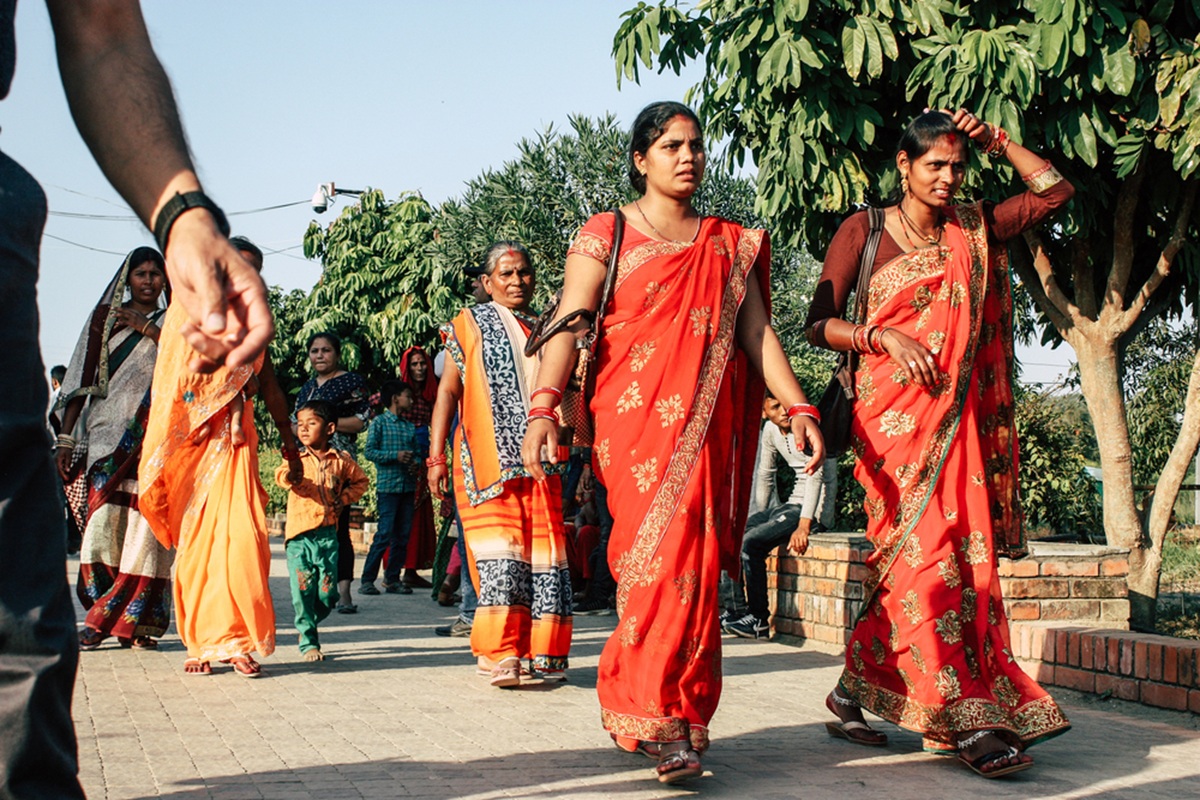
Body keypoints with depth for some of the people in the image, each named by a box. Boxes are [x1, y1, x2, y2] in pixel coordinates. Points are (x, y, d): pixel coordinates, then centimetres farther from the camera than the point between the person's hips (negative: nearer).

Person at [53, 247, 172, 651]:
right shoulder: (104, 318, 15)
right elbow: (81, 382, 10)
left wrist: (147, 329, -8)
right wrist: (65, 439, 3)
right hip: (108, 435, 0)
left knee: (146, 528, -8)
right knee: (103, 523, -12)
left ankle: (137, 622, -4)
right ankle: (100, 618, -5)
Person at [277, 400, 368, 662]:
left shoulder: (341, 460, 8)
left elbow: (361, 480, 24)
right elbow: (281, 475, -19)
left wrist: (345, 498, 7)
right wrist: (289, 475, -42)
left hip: (328, 534, 2)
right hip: (300, 535, -2)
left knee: (328, 594, 2)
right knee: (303, 591, -5)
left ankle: (308, 623, 30)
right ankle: (308, 642, 7)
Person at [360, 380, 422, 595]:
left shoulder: (410, 427, 16)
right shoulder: (379, 422, -1)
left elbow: (418, 452, 19)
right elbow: (369, 451, -7)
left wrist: (416, 462, -3)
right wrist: (395, 456, -16)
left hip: (407, 486, 6)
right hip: (387, 485, -6)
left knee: (402, 535, 6)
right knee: (384, 534, -10)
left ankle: (392, 579, 14)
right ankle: (367, 580, -4)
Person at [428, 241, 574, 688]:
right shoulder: (470, 325, 9)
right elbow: (448, 390, 4)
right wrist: (437, 457, -5)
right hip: (488, 462, -4)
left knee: (543, 548, -2)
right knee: (498, 550, -12)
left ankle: (543, 653, 3)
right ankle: (499, 655, -14)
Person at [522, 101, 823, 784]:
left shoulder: (731, 245, 18)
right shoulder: (607, 235, 7)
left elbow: (758, 331, 12)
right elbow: (570, 323, -4)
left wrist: (799, 407, -1)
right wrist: (544, 406, -18)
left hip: (708, 422, 4)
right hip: (636, 416, -4)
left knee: (695, 559, -3)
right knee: (663, 549, -16)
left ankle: (634, 702, 7)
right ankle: (667, 721, -15)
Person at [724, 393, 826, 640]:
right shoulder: (771, 430, 8)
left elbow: (815, 475, -24)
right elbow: (764, 476, 17)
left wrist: (804, 525, -31)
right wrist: (759, 517, 13)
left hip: (814, 508, -8)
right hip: (792, 503, 8)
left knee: (750, 542, -22)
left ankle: (759, 620, -14)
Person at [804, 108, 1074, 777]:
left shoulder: (973, 230, 15)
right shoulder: (863, 231, 4)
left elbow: (1055, 191, 15)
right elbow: (820, 324, 1)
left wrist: (996, 140, 10)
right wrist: (884, 336, -15)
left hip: (956, 415, 5)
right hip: (893, 412, -5)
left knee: (957, 554, -1)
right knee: (925, 553, -13)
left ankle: (856, 691, 10)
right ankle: (968, 719, -14)